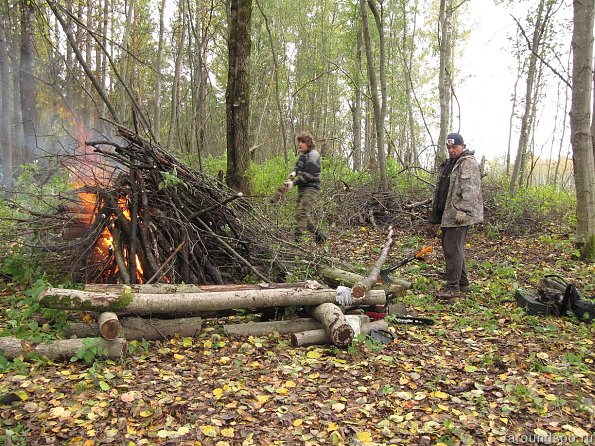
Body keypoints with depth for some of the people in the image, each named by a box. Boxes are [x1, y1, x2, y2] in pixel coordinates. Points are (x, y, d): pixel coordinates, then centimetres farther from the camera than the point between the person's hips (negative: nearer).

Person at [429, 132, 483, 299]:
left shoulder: (468, 163, -10)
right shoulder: (449, 163, 20)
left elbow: (470, 190, -20)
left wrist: (462, 210, -26)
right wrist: (437, 212, 24)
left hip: (458, 216, -10)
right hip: (447, 215, 10)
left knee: (453, 250, -8)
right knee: (450, 248, 15)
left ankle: (453, 287, -2)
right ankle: (463, 283, 26)